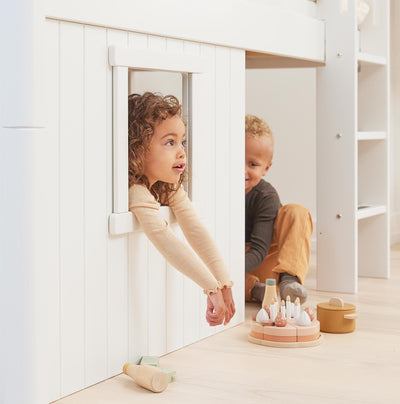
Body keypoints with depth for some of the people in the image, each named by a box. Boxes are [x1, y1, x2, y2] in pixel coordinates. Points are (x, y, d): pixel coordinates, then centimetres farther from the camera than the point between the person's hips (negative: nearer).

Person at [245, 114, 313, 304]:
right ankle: (255, 289, -32)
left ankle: (289, 280, -32)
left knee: (296, 212, -18)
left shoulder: (266, 196, -16)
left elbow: (258, 251, -23)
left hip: (262, 265, 0)